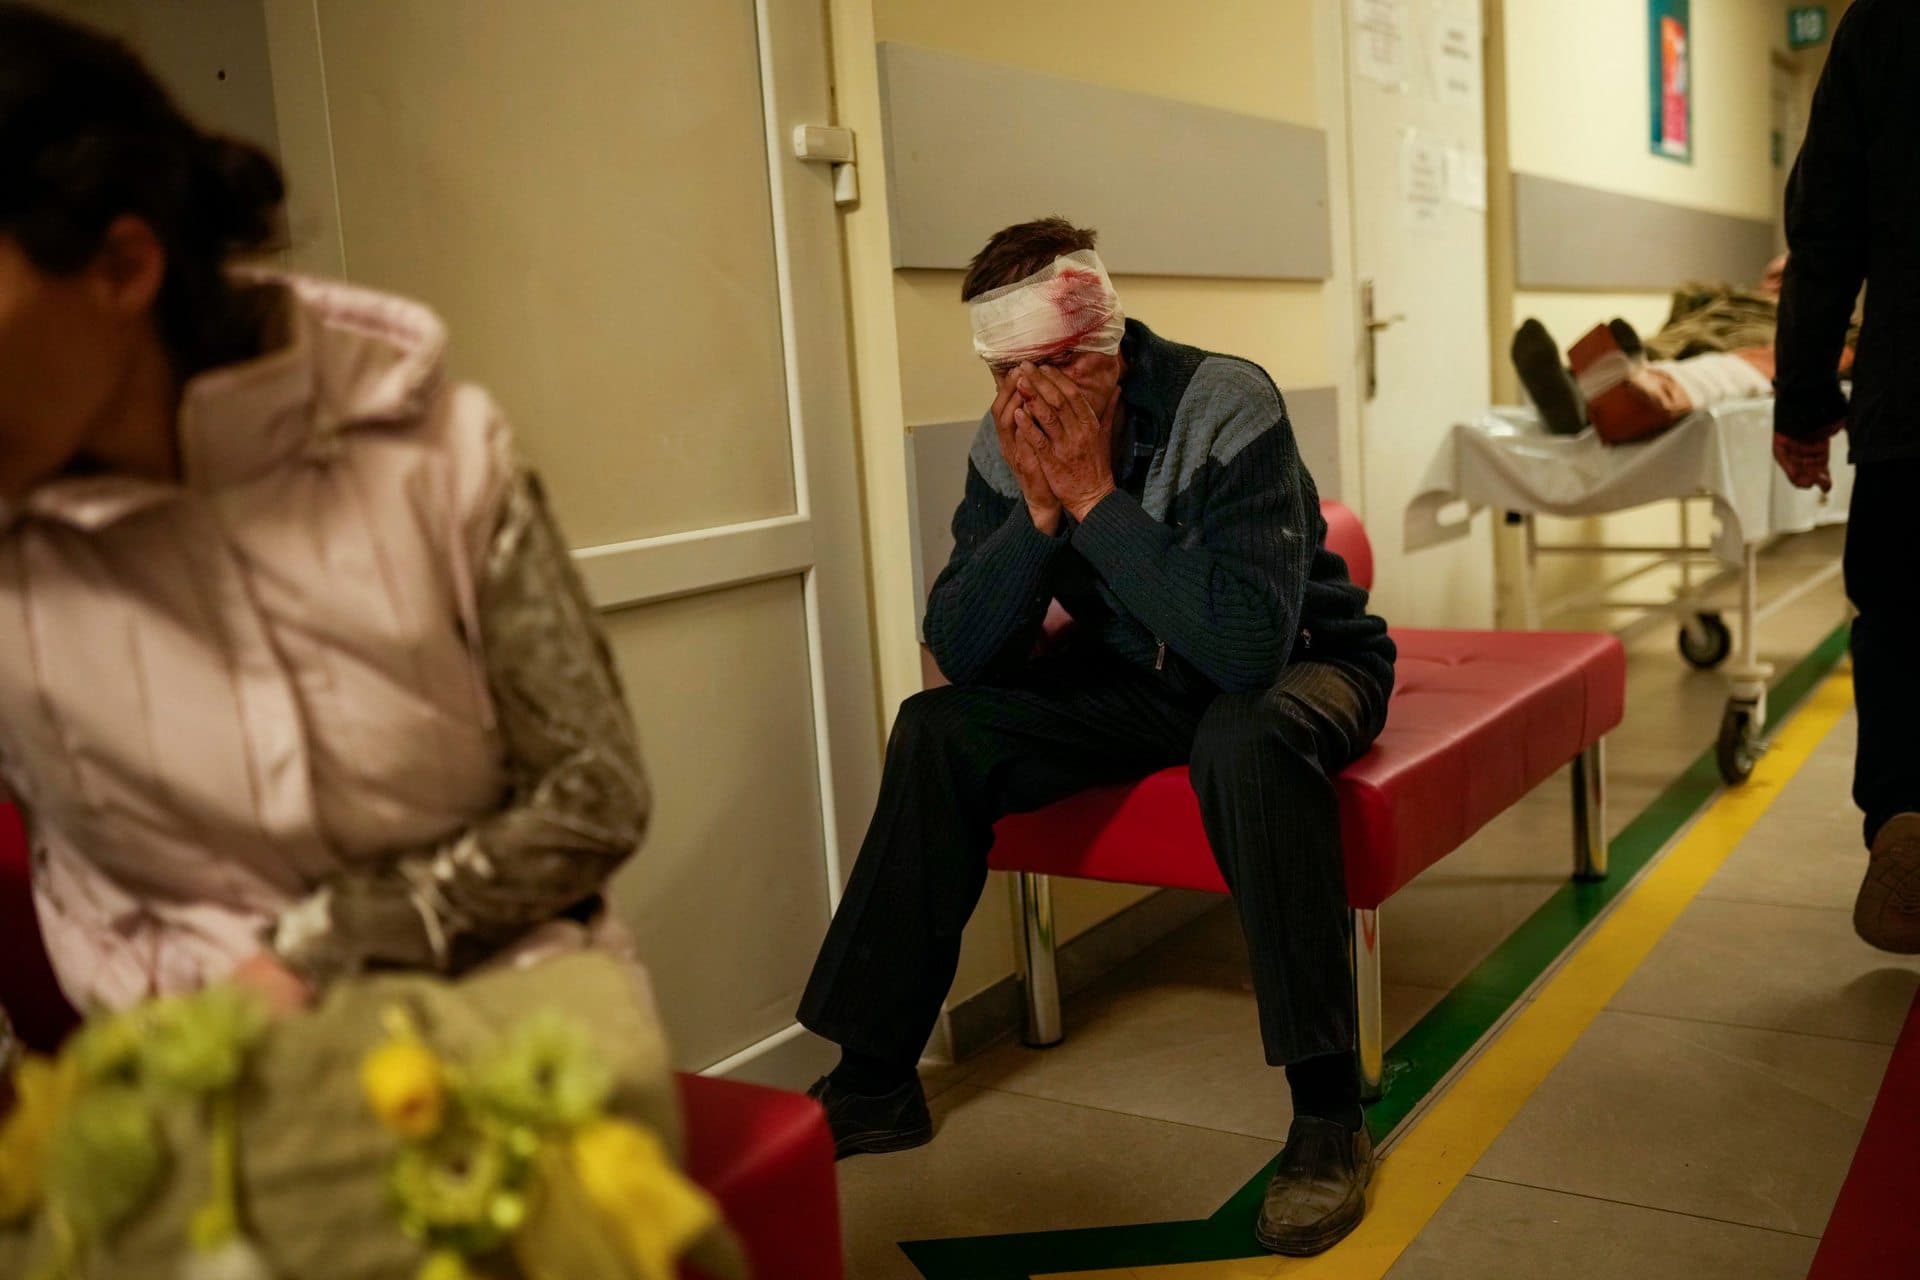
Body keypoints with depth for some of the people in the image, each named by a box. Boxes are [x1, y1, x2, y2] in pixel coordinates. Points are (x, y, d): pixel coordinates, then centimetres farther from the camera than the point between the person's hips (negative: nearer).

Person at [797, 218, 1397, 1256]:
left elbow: (1250, 644, -38)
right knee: (938, 730, -13)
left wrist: (1096, 494, -37)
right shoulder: (1007, 446, -11)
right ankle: (874, 1080, -2)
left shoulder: (1226, 407, -27)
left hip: (1301, 665, -5)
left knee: (1246, 739, -39)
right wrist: (1038, 509, -28)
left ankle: (1327, 1113, -26)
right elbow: (963, 655, -13)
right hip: (1139, 680, 5)